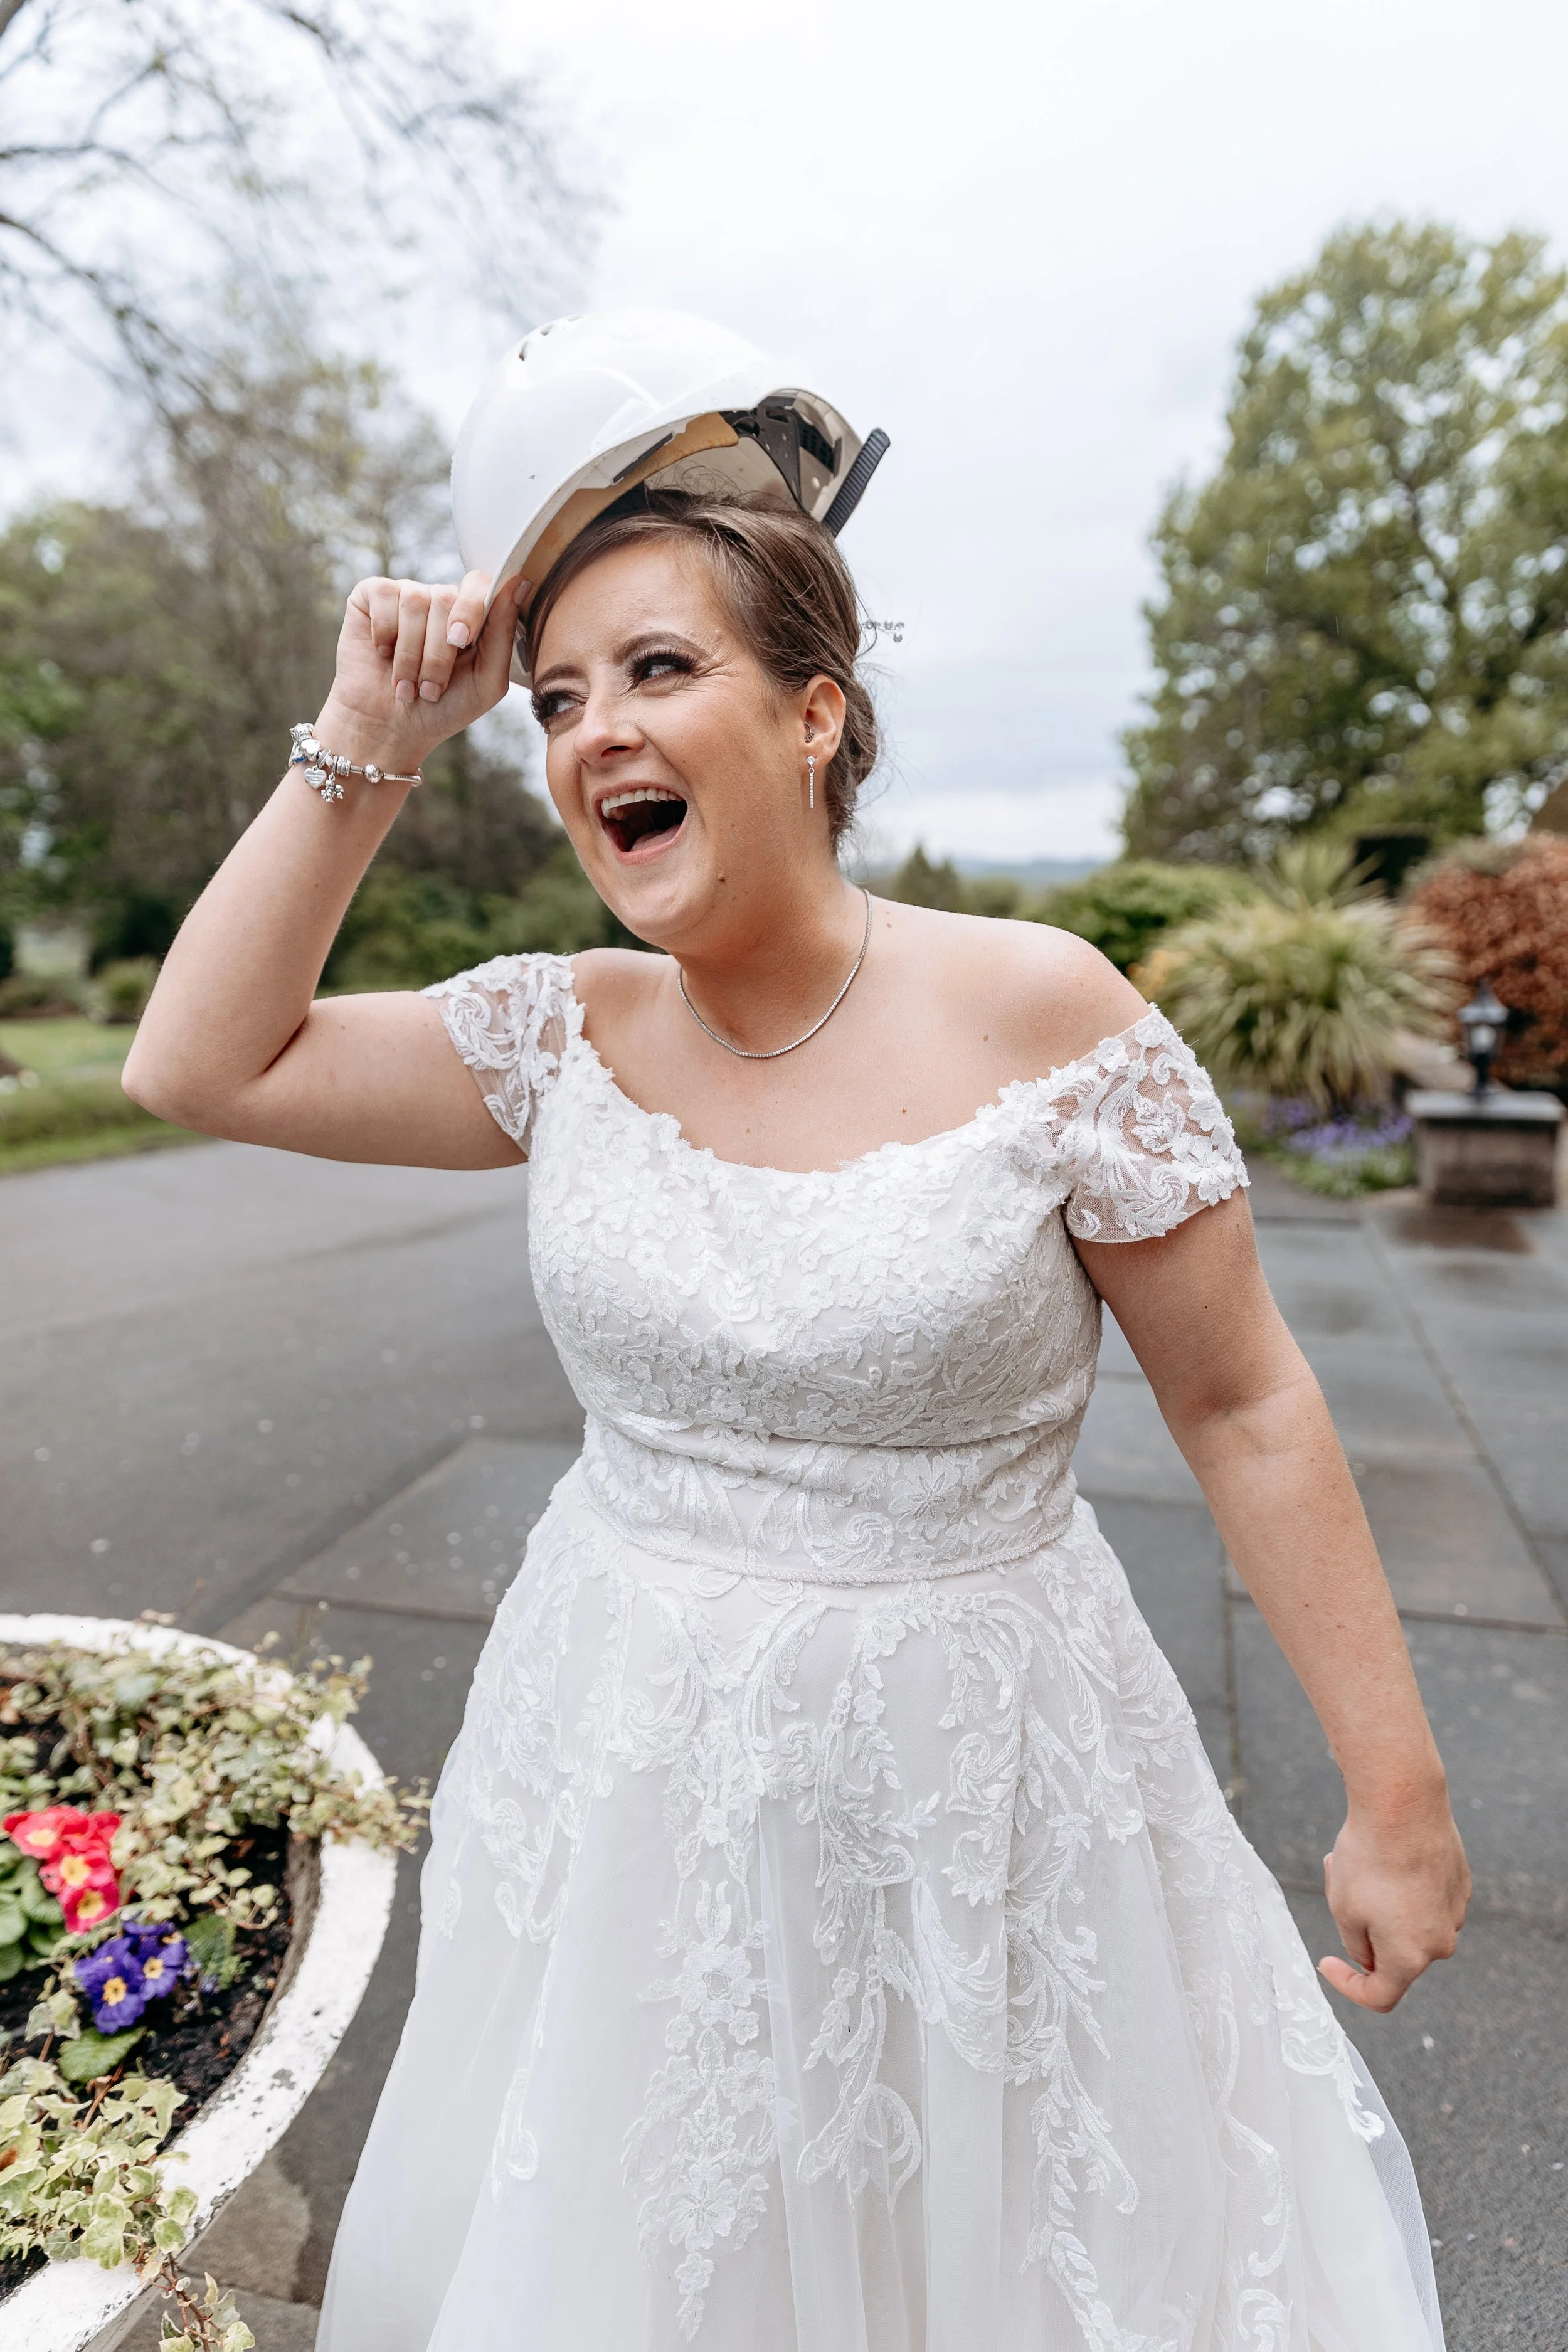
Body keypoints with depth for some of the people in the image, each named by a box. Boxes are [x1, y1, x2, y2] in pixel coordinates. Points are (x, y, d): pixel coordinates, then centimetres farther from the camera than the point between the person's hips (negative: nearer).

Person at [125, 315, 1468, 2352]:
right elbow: (200, 1064, -3)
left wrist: (1398, 1791, -5)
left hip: (965, 1776, -3)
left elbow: (1245, 1409, -10)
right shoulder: (565, 1035, -4)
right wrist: (369, 744, -8)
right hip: (628, 1765, 4)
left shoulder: (1046, 1018, -17)